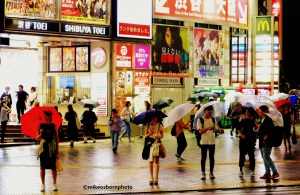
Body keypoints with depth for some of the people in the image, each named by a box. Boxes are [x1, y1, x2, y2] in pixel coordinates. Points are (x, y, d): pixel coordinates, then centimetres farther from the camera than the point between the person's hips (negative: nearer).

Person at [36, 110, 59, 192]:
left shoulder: (53, 125, -1)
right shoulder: (41, 125, 0)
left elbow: (57, 138, 1)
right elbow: (37, 137, -1)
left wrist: (57, 150, -1)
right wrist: (41, 134, -23)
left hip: (52, 148, -1)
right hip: (43, 147, 1)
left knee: (53, 166, 1)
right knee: (43, 167, 4)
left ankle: (54, 184, 14)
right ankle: (43, 184, 15)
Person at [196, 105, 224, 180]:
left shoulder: (213, 119, 7)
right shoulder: (200, 120, -6)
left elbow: (216, 128, 9)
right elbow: (200, 131, -12)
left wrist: (220, 130, -14)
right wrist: (207, 128, -30)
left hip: (212, 141, 3)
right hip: (204, 141, -3)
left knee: (212, 158, 6)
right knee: (203, 158, 1)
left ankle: (211, 173, 15)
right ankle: (203, 173, 9)